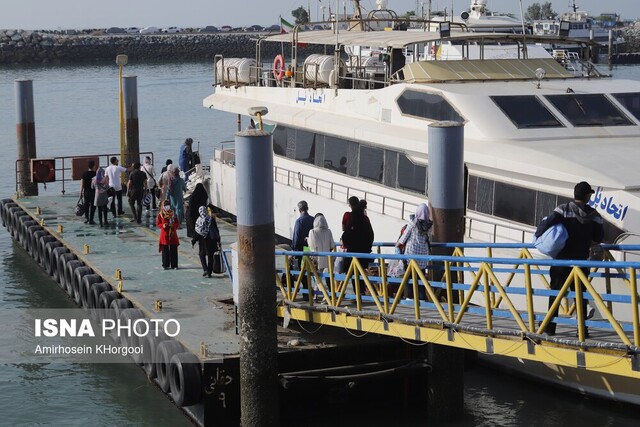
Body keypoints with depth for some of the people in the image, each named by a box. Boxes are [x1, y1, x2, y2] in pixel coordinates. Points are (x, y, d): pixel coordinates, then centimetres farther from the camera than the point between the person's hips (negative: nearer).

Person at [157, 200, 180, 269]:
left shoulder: (173, 214, 5)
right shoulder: (160, 214, 1)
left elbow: (177, 224, 6)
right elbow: (158, 224, 4)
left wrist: (173, 225, -15)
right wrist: (163, 225, -16)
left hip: (173, 234, 1)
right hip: (164, 234, -1)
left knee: (174, 250, 2)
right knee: (165, 251, 1)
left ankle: (174, 265, 10)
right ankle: (165, 265, 9)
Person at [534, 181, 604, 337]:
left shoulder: (563, 210, -9)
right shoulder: (594, 215, -2)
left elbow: (547, 223, -20)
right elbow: (599, 238, 3)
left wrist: (538, 234, -2)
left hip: (561, 261, -1)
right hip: (581, 261, 1)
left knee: (555, 294, 7)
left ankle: (550, 327, 9)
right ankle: (582, 329, 9)